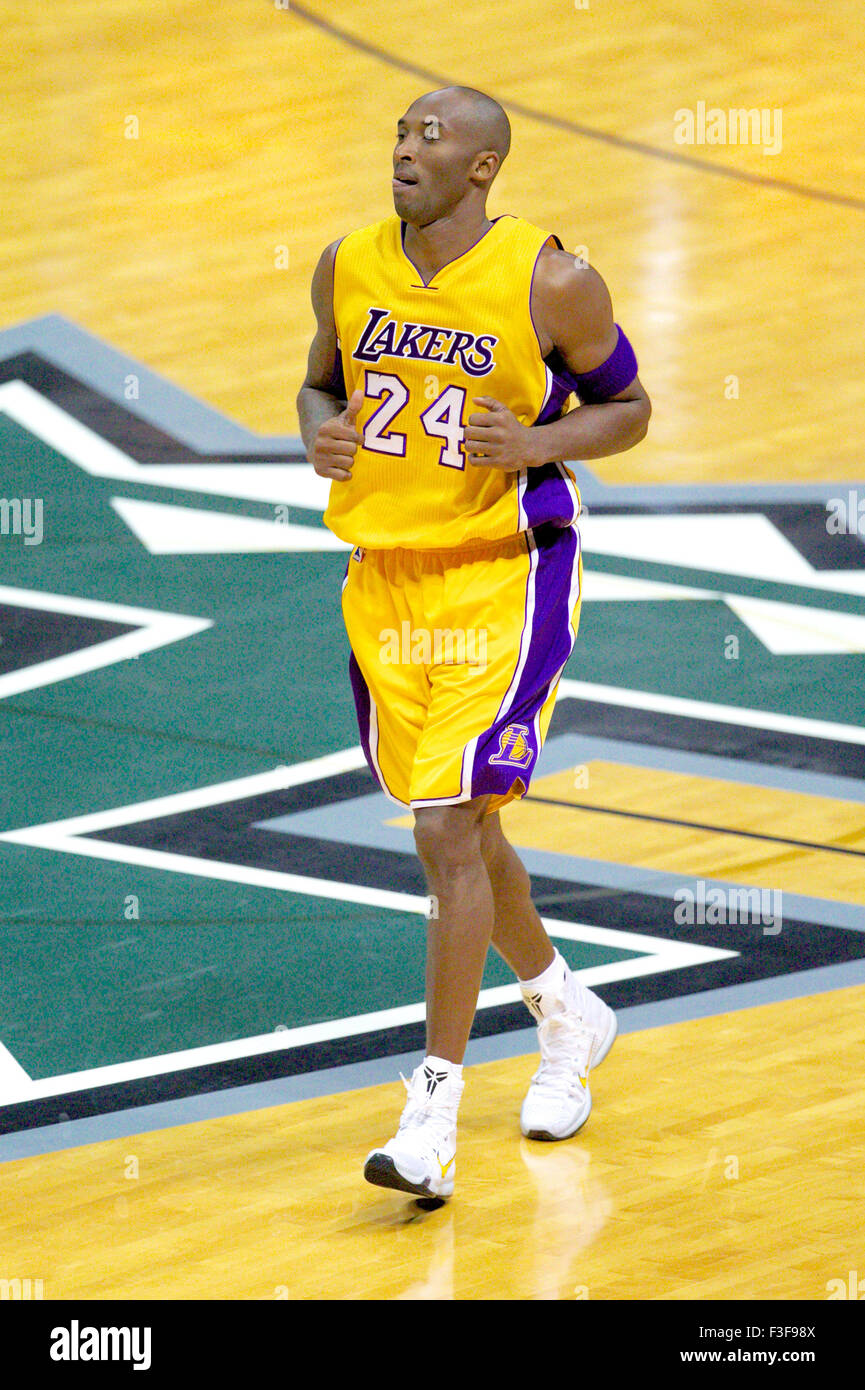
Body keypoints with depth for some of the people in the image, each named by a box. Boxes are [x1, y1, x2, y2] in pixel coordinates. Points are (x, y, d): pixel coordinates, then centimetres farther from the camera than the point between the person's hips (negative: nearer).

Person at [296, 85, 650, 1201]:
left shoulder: (550, 282, -12)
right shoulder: (348, 267, 1)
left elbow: (627, 408, -1)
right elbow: (323, 381, 16)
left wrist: (539, 440, -20)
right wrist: (320, 434, -7)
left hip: (504, 578, -6)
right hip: (385, 577, 6)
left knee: (449, 832, -14)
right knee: (458, 830, 17)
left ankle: (433, 1115, -10)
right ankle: (567, 1015, 43)